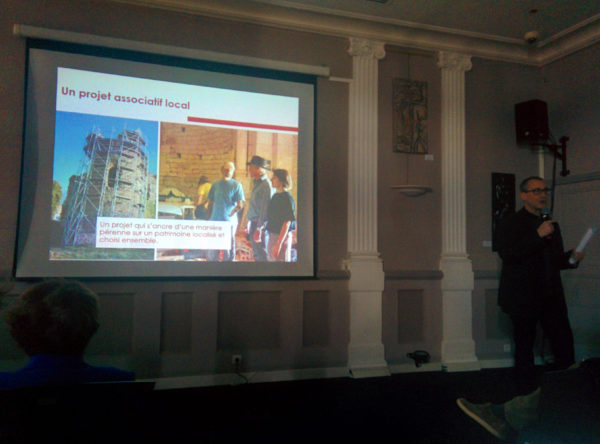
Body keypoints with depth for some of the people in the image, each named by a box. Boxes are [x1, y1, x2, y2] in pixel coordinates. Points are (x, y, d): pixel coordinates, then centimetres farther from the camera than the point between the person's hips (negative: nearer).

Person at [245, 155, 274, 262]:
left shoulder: (266, 185, -16)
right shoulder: (256, 183, 16)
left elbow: (265, 209, -21)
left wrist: (259, 229, -23)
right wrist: (249, 224, 21)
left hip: (260, 225, -10)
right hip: (254, 223, 10)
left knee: (261, 255, -6)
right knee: (256, 254, 15)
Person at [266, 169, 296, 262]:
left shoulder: (287, 198, -16)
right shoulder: (275, 196, 11)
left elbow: (287, 223, -20)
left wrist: (278, 243, -24)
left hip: (282, 236, -9)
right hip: (272, 235, 9)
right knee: (271, 259, 17)